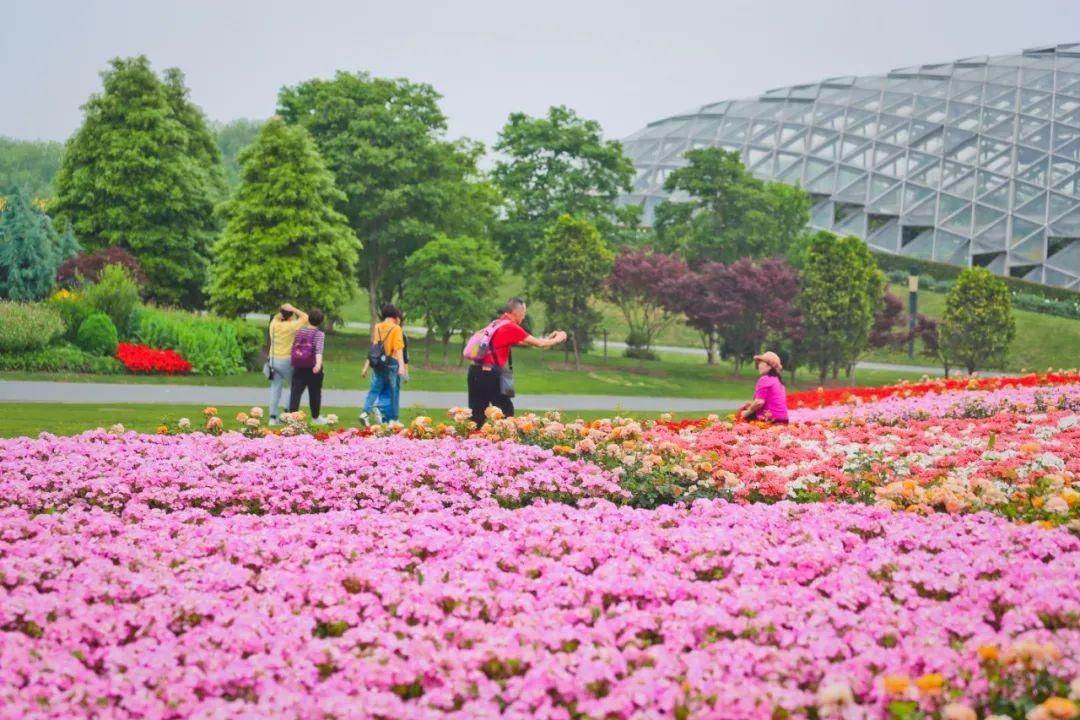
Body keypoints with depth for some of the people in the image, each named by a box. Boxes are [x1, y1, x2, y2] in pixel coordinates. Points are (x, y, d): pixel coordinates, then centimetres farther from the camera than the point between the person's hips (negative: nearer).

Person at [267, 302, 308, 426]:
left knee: (275, 388, 6)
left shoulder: (274, 324, 1)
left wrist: (282, 311, 4)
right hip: (286, 361, -5)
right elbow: (305, 317, -7)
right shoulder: (290, 326, -15)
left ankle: (273, 416, 2)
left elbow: (277, 316, 22)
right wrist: (293, 309, -7)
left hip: (274, 360, 5)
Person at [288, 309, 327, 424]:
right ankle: (315, 417, 29)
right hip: (313, 369, -2)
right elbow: (319, 349, -24)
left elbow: (293, 347, 13)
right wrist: (319, 363, -38)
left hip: (299, 368, 2)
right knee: (315, 393, 14)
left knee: (295, 392, -3)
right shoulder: (319, 334, -8)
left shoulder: (299, 332, 3)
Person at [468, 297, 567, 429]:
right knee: (506, 411, 2)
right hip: (490, 374, -8)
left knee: (477, 413, 8)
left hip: (476, 370, 8)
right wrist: (557, 340, 15)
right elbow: (538, 343, -2)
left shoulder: (498, 325, 19)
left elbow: (525, 342, 24)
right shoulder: (510, 327, -8)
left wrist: (548, 338, 27)